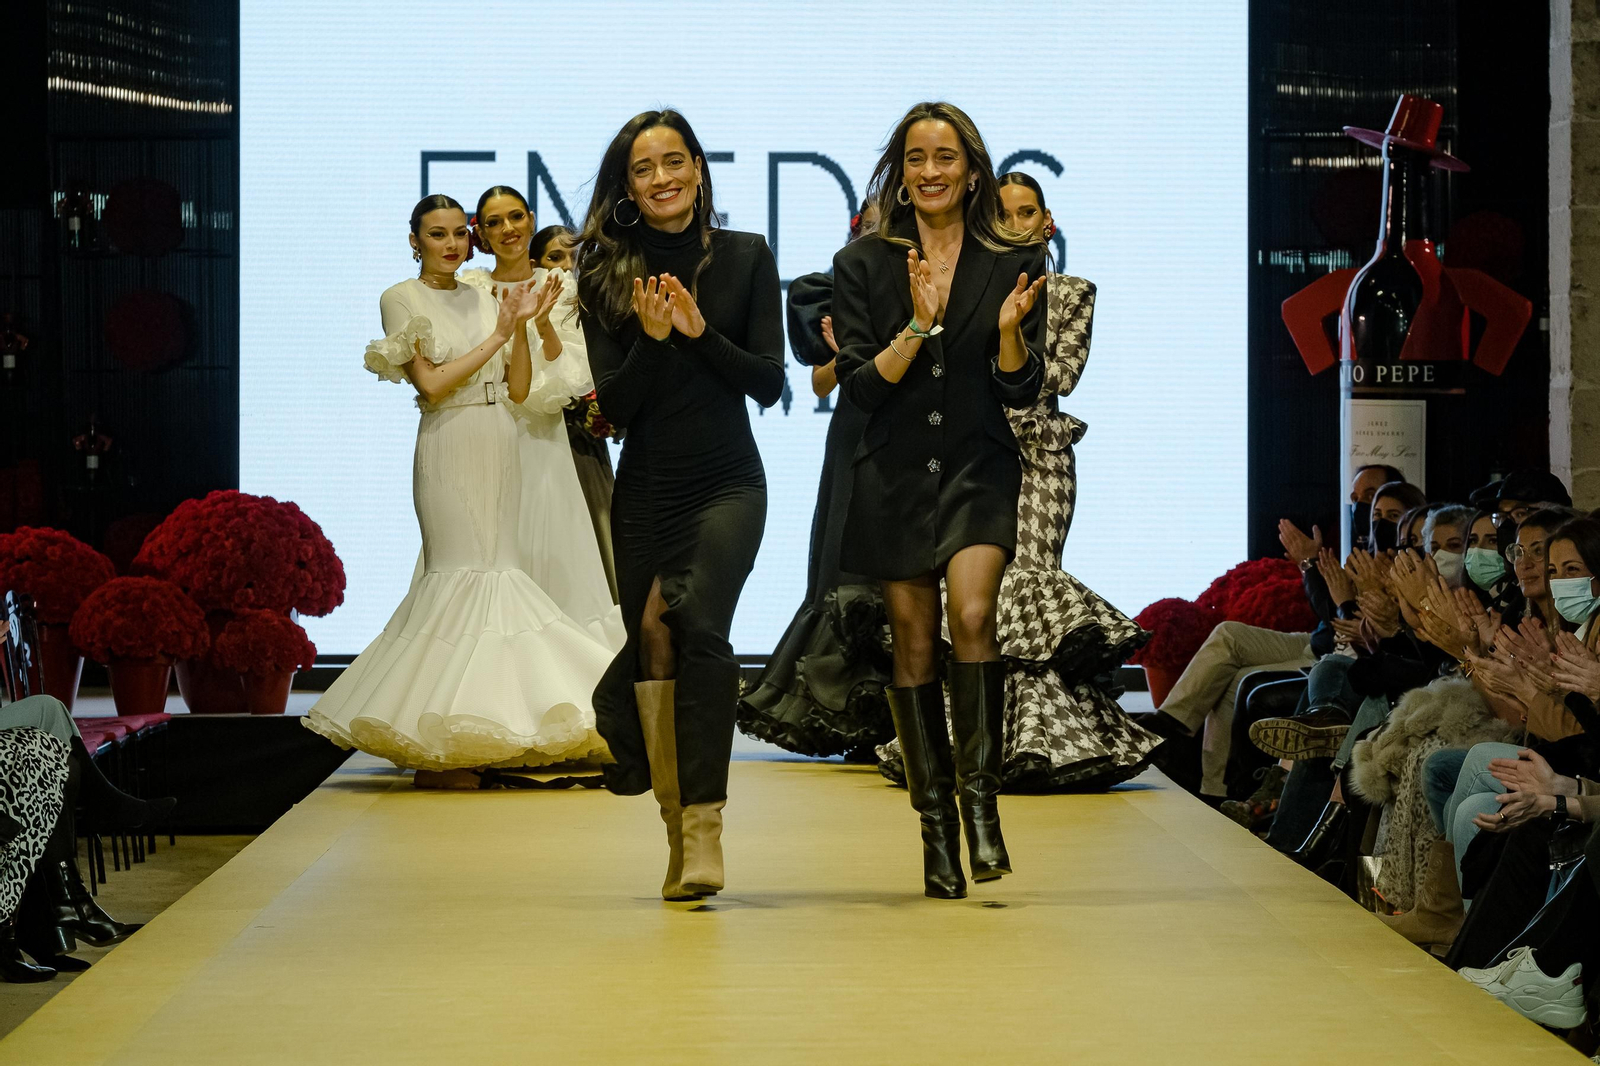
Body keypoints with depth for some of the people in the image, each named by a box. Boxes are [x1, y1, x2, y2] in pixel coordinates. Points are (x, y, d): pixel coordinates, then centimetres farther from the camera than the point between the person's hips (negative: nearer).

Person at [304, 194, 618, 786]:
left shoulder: (485, 300, 14)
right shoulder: (403, 299, -2)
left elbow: (518, 388, 10)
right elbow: (431, 382, -12)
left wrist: (522, 324, -3)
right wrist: (496, 335, -10)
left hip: (499, 449, 6)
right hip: (449, 447, -6)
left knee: (498, 575, 3)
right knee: (460, 576, -10)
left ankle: (475, 742, 7)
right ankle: (436, 753, -6)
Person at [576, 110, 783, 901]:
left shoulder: (745, 257, 2)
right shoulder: (606, 273, 3)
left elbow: (770, 383, -1)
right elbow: (613, 404, -1)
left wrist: (701, 332, -13)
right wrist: (651, 338, -17)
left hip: (728, 482, -2)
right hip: (645, 490, 2)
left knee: (699, 626, -24)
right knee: (649, 643, 3)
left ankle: (705, 822, -26)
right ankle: (677, 833, 14)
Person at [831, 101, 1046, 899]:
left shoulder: (1014, 263, 3)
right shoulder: (863, 265, 3)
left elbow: (1023, 391, 3)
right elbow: (860, 386, -4)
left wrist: (1010, 329, -16)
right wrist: (919, 325, -16)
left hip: (979, 471, -1)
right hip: (896, 477, 1)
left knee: (972, 615, -24)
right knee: (914, 648, 3)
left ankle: (980, 800, -17)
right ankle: (936, 826, 12)